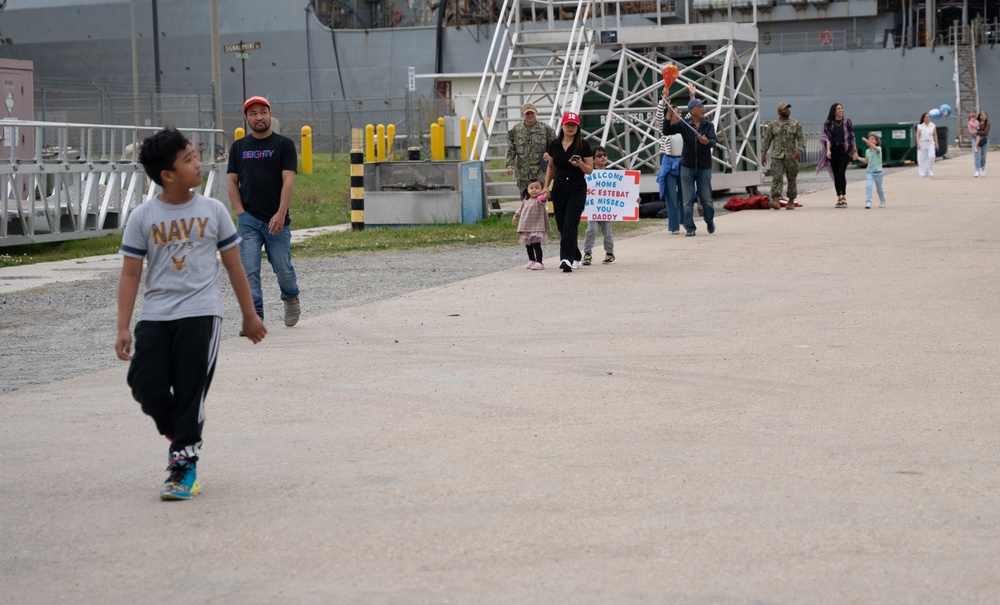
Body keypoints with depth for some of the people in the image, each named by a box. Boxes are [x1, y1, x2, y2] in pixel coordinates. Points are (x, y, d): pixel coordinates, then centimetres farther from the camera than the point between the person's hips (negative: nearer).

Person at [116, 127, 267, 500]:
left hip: (200, 314, -1)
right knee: (146, 386, -6)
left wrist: (249, 315, 14)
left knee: (190, 392, -4)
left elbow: (233, 265, 10)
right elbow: (130, 274, 2)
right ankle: (180, 437, 21)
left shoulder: (212, 210, 2)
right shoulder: (142, 218, 1)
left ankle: (185, 463, 7)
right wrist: (123, 328, -4)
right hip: (155, 316, 1)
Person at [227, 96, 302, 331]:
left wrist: (281, 214, -17)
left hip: (276, 220, -2)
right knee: (249, 271, -6)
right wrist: (240, 212, -2)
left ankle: (291, 298, 34)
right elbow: (232, 182, 11)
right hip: (248, 220, 2)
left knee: (283, 268, 4)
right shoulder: (239, 147, 12)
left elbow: (288, 180, -6)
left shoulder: (284, 144, 2)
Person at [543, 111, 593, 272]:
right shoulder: (554, 145, 6)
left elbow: (590, 170, -2)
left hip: (577, 188, -4)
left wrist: (580, 164, -22)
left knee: (570, 225, -15)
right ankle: (575, 256, 26)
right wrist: (546, 186, 10)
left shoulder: (583, 145, -5)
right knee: (562, 226, 9)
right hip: (559, 187, 4)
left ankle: (567, 259, -22)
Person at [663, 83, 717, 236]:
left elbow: (713, 142, -14)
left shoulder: (708, 125, -2)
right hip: (687, 167, 0)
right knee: (687, 200, -1)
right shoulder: (684, 124, -3)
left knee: (706, 198, 6)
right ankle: (690, 228, 5)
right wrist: (670, 115, -21)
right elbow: (667, 131, -10)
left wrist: (707, 142, -37)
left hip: (704, 167, 0)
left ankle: (710, 221, 31)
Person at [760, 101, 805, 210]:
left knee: (792, 179, 6)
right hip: (777, 156, 0)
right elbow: (766, 140, 11)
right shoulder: (772, 125, 8)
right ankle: (775, 201, -22)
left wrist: (799, 149, -17)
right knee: (776, 178, -13)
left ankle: (791, 201, 16)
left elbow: (802, 138, 0)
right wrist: (763, 154, 8)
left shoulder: (796, 124, 6)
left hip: (791, 156, 1)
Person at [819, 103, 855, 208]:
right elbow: (827, 137, -1)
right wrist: (828, 150, -15)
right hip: (833, 151, 2)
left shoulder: (847, 122, 5)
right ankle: (839, 198, 10)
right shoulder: (828, 123, 5)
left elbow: (852, 137, 7)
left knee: (841, 173, -14)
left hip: (844, 150, -2)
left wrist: (854, 151, 5)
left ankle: (844, 198, -15)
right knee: (836, 175, 4)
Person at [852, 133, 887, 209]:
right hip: (869, 172, 3)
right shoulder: (867, 151, 6)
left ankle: (882, 201, 33)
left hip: (877, 171, -3)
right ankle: (868, 202, -21)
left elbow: (875, 148, -34)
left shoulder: (878, 149, -9)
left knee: (879, 188, 12)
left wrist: (866, 141, -42)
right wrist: (858, 158, 9)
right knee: (868, 186, -16)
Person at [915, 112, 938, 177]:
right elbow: (918, 136, -1)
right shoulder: (920, 126, 1)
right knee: (922, 158, 0)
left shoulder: (933, 126, 6)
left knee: (931, 156, -14)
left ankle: (930, 172, -1)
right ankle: (923, 172, 11)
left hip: (930, 143, 1)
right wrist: (918, 144, -9)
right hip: (922, 143, -1)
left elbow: (935, 135, 9)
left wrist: (936, 144, 6)